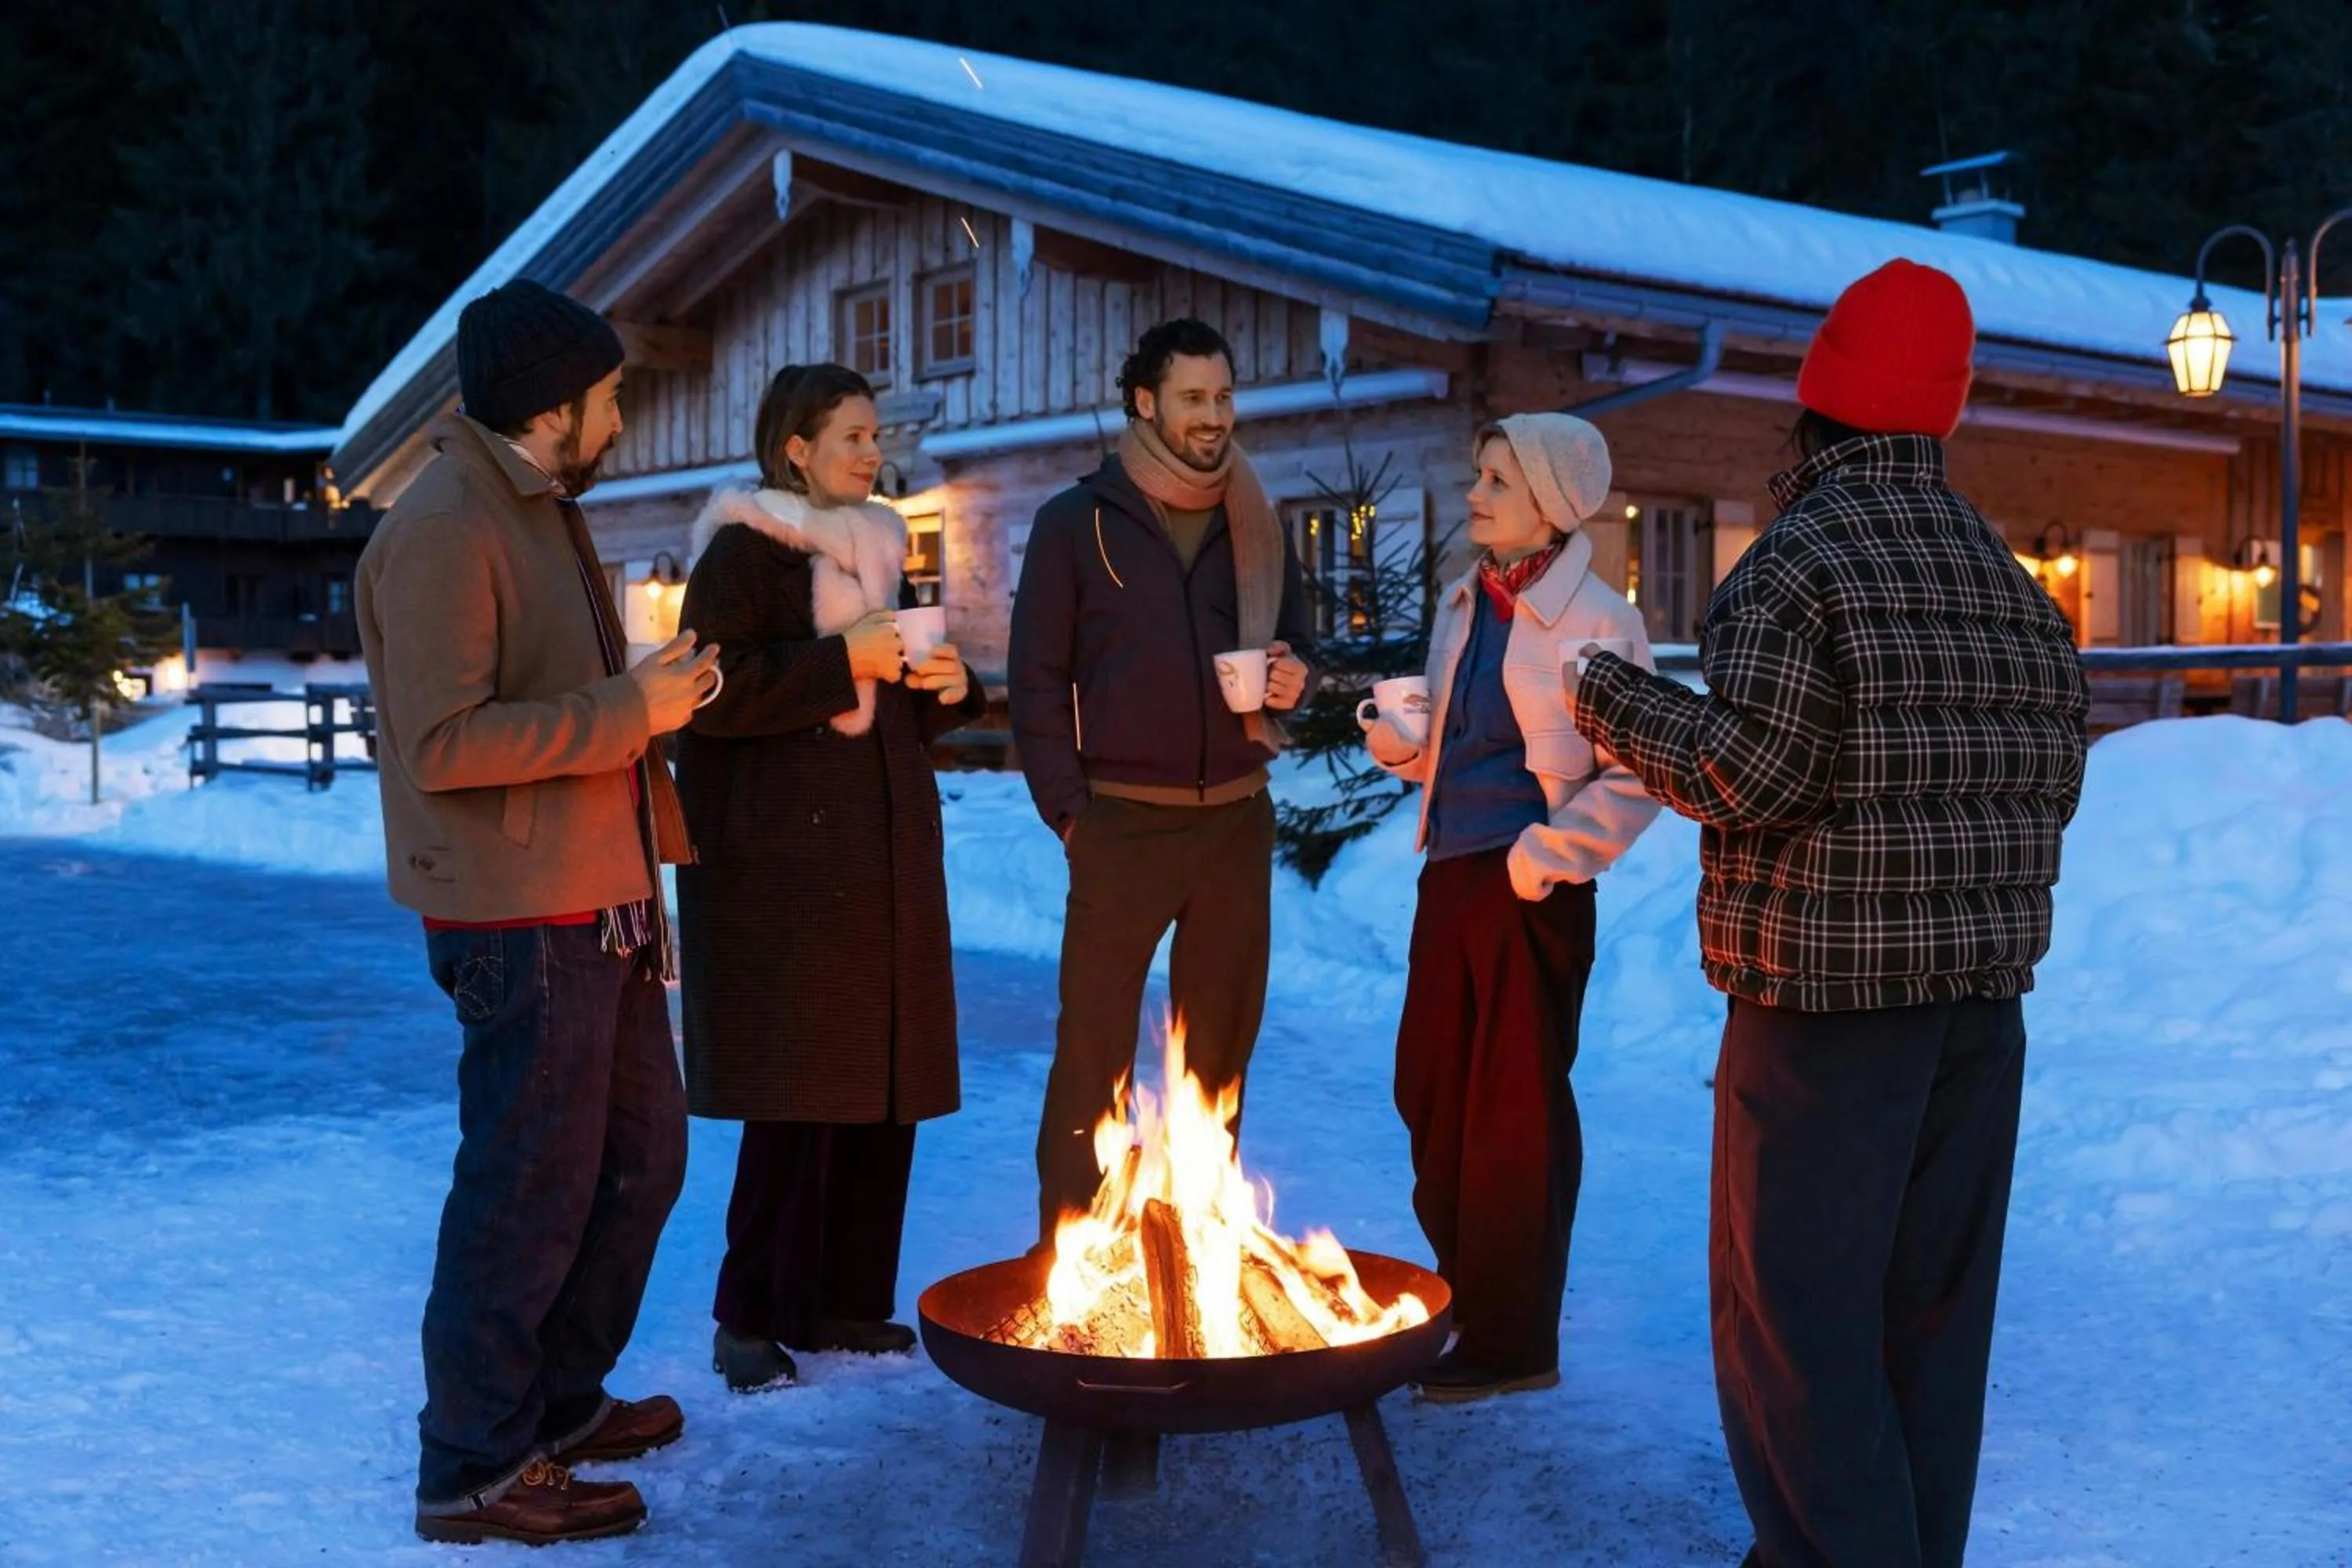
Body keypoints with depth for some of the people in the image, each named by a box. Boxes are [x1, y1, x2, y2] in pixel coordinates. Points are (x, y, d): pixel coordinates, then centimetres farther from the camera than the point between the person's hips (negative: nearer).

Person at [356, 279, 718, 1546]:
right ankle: (477, 1467, 14)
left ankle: (557, 1403, 33)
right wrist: (628, 710, -21)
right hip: (522, 917, -10)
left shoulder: (540, 517, 16)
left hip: (599, 905, 10)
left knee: (640, 1153, 17)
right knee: (529, 1189, -1)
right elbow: (443, 742, -24)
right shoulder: (443, 531, -17)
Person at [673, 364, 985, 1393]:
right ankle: (753, 1317, 3)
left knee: (884, 1083, 5)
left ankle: (846, 1302, 16)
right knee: (796, 1090, -8)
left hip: (881, 856, 7)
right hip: (779, 858, -7)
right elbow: (714, 693, -16)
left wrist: (948, 684, 3)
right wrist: (841, 661, -20)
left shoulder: (877, 552, 18)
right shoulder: (742, 554, -4)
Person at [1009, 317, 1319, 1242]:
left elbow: (1299, 643, 18)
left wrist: (1295, 677, -6)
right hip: (1125, 818, -4)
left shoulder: (1258, 526, 11)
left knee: (1220, 1047, 10)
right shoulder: (1076, 521, 0)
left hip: (1236, 818, 4)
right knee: (1093, 1049, -2)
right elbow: (1038, 679, -2)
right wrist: (1067, 809, -9)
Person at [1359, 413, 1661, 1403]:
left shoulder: (1595, 621, -10)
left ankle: (1513, 1342, 13)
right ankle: (1466, 1303, 30)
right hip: (1450, 877, 8)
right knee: (1432, 1096, 13)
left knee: (1515, 1113, 1)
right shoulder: (1464, 605, 12)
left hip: (1530, 894, -8)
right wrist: (1401, 744, 1)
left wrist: (1543, 856, -17)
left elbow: (1635, 777, -13)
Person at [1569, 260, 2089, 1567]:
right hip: (1986, 995, 8)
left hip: (1830, 991, -7)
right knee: (1934, 1310, 15)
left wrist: (1619, 701, -6)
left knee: (1797, 1312, -1)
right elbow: (2055, 778, 11)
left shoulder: (1800, 560, -12)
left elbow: (1749, 776, -20)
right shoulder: (2012, 579, 11)